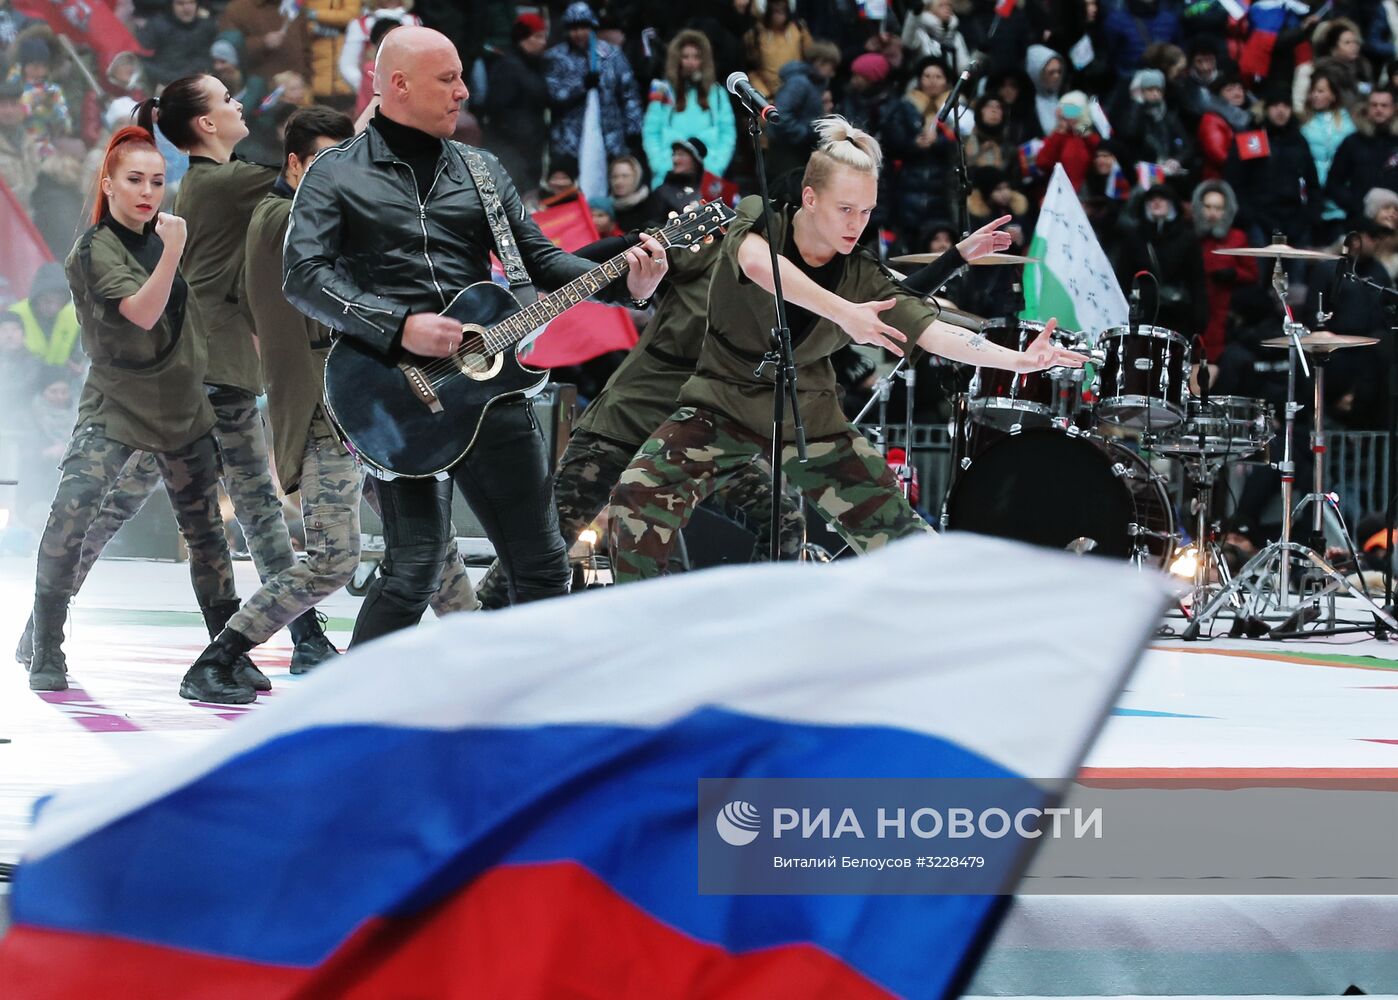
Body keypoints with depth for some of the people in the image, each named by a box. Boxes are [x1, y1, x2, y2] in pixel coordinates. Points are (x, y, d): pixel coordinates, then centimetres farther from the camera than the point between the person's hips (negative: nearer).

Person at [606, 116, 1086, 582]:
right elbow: (756, 263, -38)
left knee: (895, 529, -2)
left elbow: (934, 331, -15)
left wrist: (1019, 359, -31)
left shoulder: (863, 277, -6)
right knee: (637, 500, -26)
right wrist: (843, 313, -48)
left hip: (809, 419, 3)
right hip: (724, 403, -3)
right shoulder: (759, 220, -13)